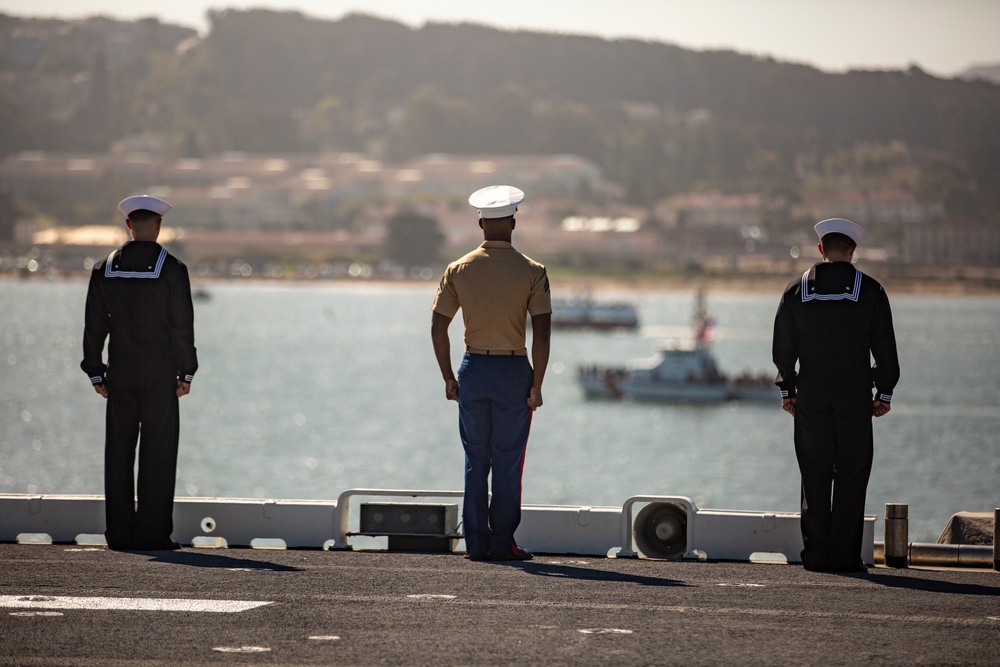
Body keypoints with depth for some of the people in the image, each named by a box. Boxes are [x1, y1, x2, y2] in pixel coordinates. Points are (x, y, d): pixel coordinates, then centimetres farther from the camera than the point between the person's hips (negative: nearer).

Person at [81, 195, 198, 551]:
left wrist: (95, 373, 10)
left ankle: (119, 532, 5)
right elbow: (182, 326, -8)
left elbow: (94, 324, 4)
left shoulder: (105, 269, 3)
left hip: (120, 375, 3)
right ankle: (152, 532, -4)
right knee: (158, 454, 0)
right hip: (160, 375, -3)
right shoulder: (172, 269, -7)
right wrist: (185, 373, -1)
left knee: (118, 453, 6)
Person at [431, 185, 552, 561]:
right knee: (507, 462, 4)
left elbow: (437, 326, 2)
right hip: (514, 371, -2)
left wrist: (448, 377, 10)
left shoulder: (458, 270, 2)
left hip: (473, 369, 2)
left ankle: (476, 542, 8)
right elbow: (542, 334, -10)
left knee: (475, 461, 9)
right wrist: (536, 386, -4)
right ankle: (502, 542, 4)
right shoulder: (531, 272, -5)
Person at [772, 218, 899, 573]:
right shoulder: (870, 291, -2)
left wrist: (786, 390, 14)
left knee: (814, 477, 6)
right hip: (855, 399, -2)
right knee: (852, 476, 2)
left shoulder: (796, 290, 2)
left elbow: (782, 347, 5)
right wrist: (884, 392, 7)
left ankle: (816, 554, 4)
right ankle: (845, 555, -1)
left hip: (811, 398, 2)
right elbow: (885, 347, -1)